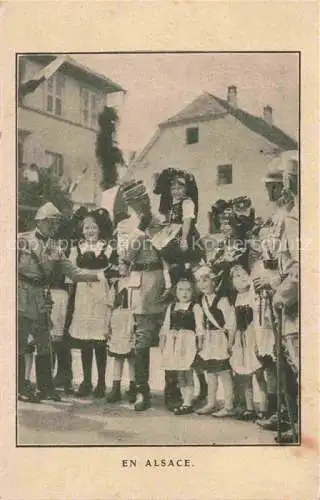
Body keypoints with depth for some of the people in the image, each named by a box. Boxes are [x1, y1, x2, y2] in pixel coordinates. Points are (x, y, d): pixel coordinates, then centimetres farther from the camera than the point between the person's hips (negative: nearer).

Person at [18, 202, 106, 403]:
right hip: (21, 297, -4)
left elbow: (74, 272, 5)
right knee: (20, 342, 0)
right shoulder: (22, 240, -1)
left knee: (44, 343, 9)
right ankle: (20, 388, 11)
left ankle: (45, 386, 20)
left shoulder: (55, 250, 10)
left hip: (43, 300, 5)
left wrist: (98, 275, -8)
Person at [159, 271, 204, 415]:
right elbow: (166, 326, 14)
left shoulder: (195, 307, -3)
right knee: (179, 373, 10)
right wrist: (162, 341, 10)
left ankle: (188, 403, 3)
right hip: (174, 342, 5)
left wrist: (200, 343, -11)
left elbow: (199, 327, -6)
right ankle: (184, 400, 21)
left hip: (188, 341, -5)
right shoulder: (171, 307, 12)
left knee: (187, 372, -4)